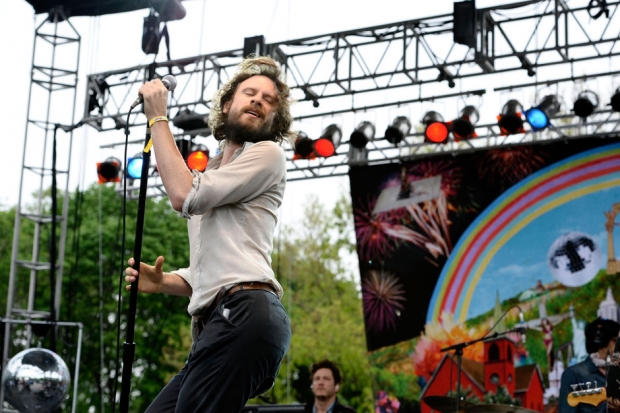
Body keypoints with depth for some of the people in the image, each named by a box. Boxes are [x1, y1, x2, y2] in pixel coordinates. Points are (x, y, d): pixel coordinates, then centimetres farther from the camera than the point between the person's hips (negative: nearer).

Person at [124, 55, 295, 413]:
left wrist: (158, 118, 3)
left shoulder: (268, 154, 6)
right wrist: (162, 282, 12)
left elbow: (184, 195, -7)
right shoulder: (207, 178, 31)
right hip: (216, 323, 9)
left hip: (246, 313, -9)